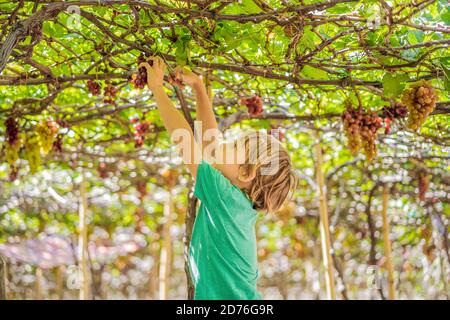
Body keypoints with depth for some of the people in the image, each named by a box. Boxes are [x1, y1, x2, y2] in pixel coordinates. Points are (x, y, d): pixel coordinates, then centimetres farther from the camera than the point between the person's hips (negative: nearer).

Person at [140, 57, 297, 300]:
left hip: (227, 296, -8)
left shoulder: (224, 194, -17)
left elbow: (182, 136, -14)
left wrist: (157, 88, -6)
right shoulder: (243, 201, 4)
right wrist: (197, 87, 11)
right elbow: (209, 139, 10)